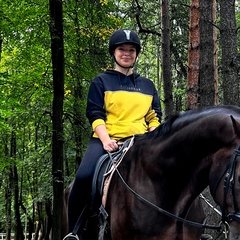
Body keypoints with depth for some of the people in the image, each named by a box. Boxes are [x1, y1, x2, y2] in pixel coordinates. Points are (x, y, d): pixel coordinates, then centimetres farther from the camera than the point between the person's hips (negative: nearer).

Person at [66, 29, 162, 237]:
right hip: (107, 140, -3)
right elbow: (95, 114, 0)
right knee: (84, 177, -29)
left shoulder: (148, 86, 19)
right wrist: (106, 140, -17)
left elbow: (154, 118, 17)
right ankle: (74, 231, -15)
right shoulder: (102, 82, 10)